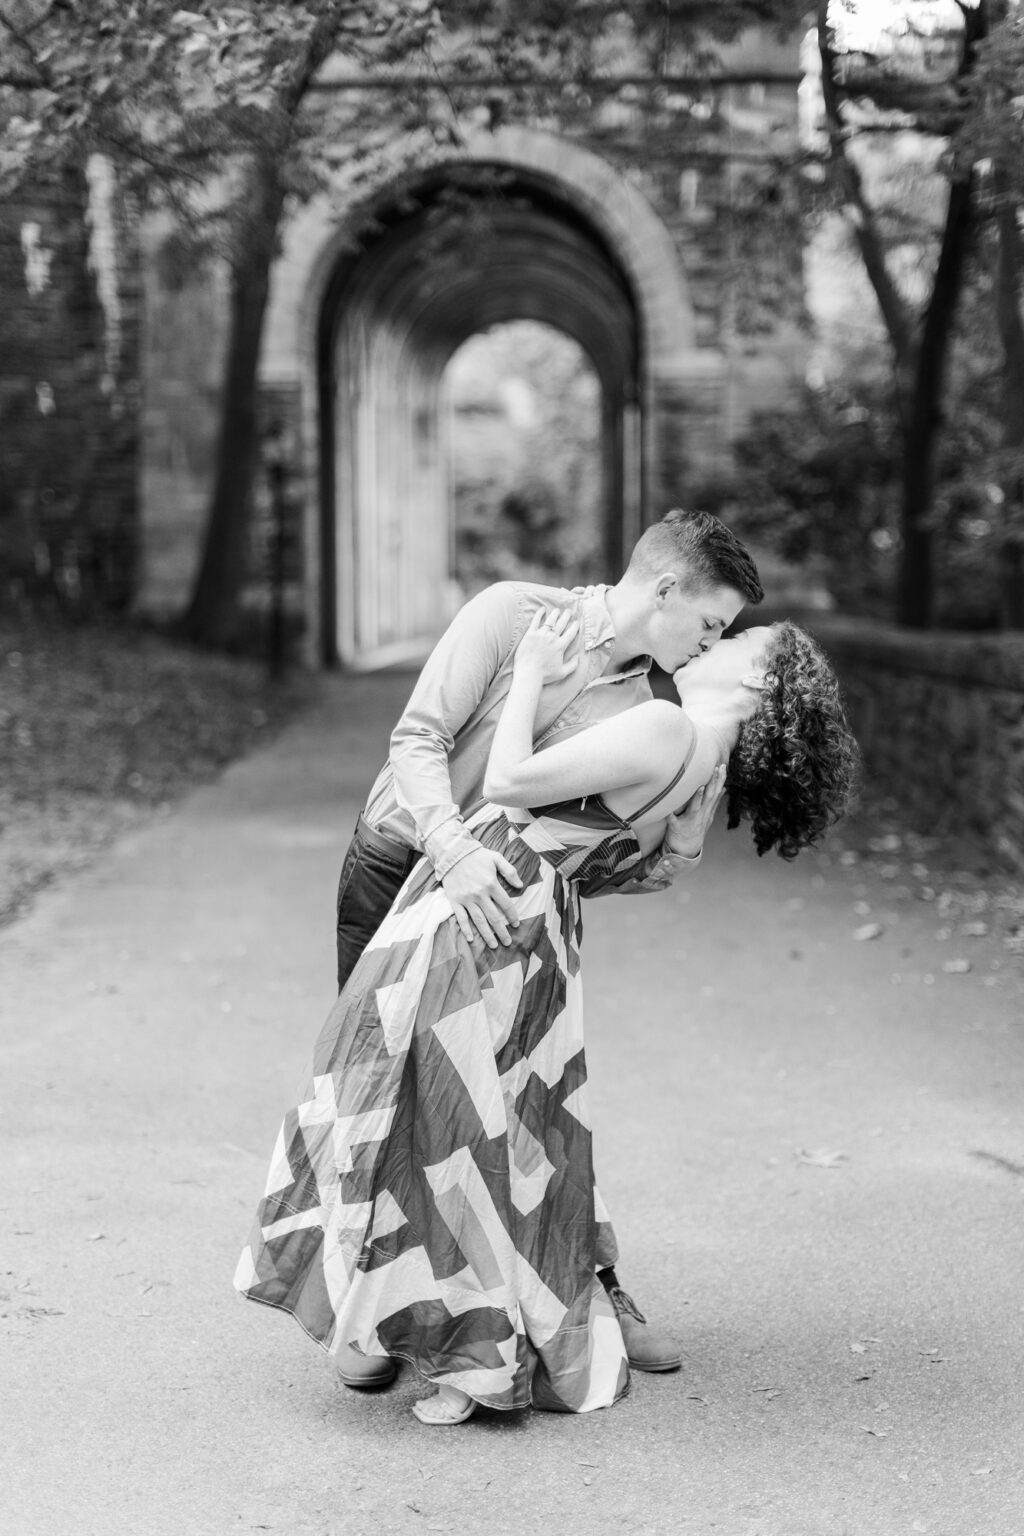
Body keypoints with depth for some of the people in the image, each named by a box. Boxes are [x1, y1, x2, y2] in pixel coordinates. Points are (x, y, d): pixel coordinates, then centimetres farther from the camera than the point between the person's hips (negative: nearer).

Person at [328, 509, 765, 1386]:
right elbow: (418, 738, -24)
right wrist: (456, 851, -38)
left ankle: (592, 1289, 19)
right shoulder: (513, 614, -16)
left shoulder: (646, 714, -4)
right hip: (394, 864, -3)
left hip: (499, 897, 3)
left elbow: (613, 872, -3)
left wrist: (684, 846, -22)